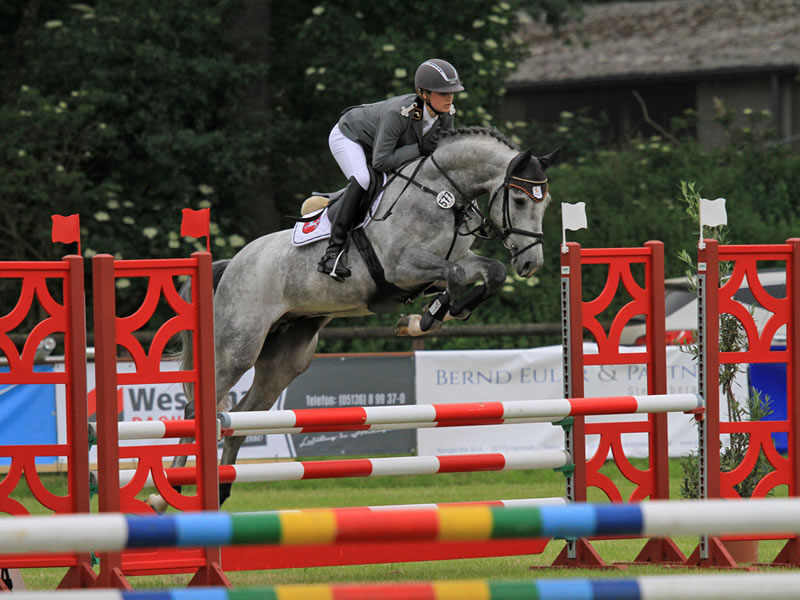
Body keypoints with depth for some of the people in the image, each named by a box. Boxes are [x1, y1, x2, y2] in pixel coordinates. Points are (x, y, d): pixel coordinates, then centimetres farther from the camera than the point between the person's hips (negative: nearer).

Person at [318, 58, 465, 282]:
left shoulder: (446, 115, -21)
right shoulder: (398, 113, -42)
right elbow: (380, 162, -40)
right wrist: (419, 149, -41)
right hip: (348, 137, -8)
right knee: (361, 179, -33)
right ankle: (334, 251, -31)